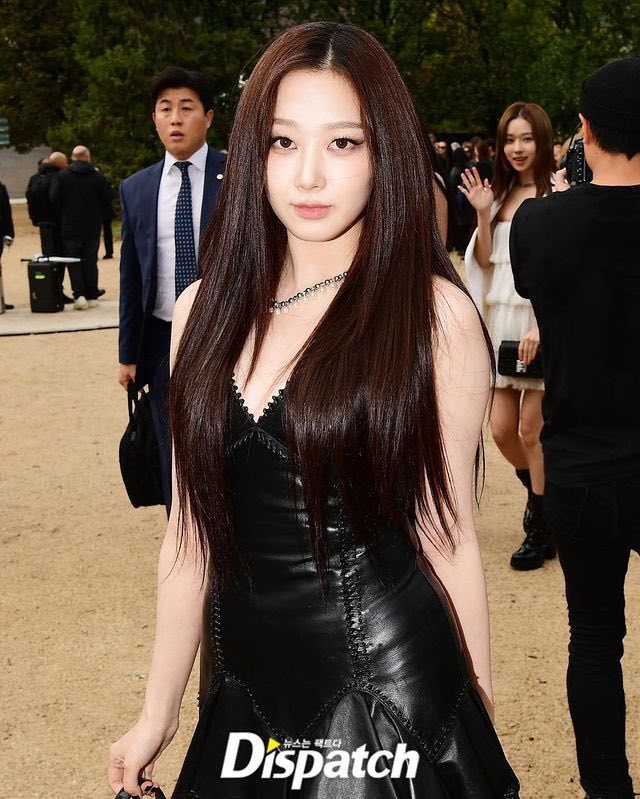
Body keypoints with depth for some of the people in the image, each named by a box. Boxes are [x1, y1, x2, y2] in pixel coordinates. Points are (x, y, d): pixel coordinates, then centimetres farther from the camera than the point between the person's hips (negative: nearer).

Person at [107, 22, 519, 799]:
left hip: (386, 677, -4)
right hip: (242, 685, 4)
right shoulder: (206, 309, 1)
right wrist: (157, 715, 10)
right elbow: (191, 530, 6)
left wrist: (476, 709, 2)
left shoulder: (432, 313, -10)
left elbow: (444, 531, -4)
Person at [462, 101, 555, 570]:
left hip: (541, 320, -6)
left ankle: (541, 531, 16)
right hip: (502, 320, 6)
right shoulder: (502, 193, 12)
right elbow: (485, 261, 11)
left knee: (531, 430, 0)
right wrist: (483, 214, -4)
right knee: (502, 429, 7)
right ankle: (544, 499, 33)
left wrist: (542, 325, -22)